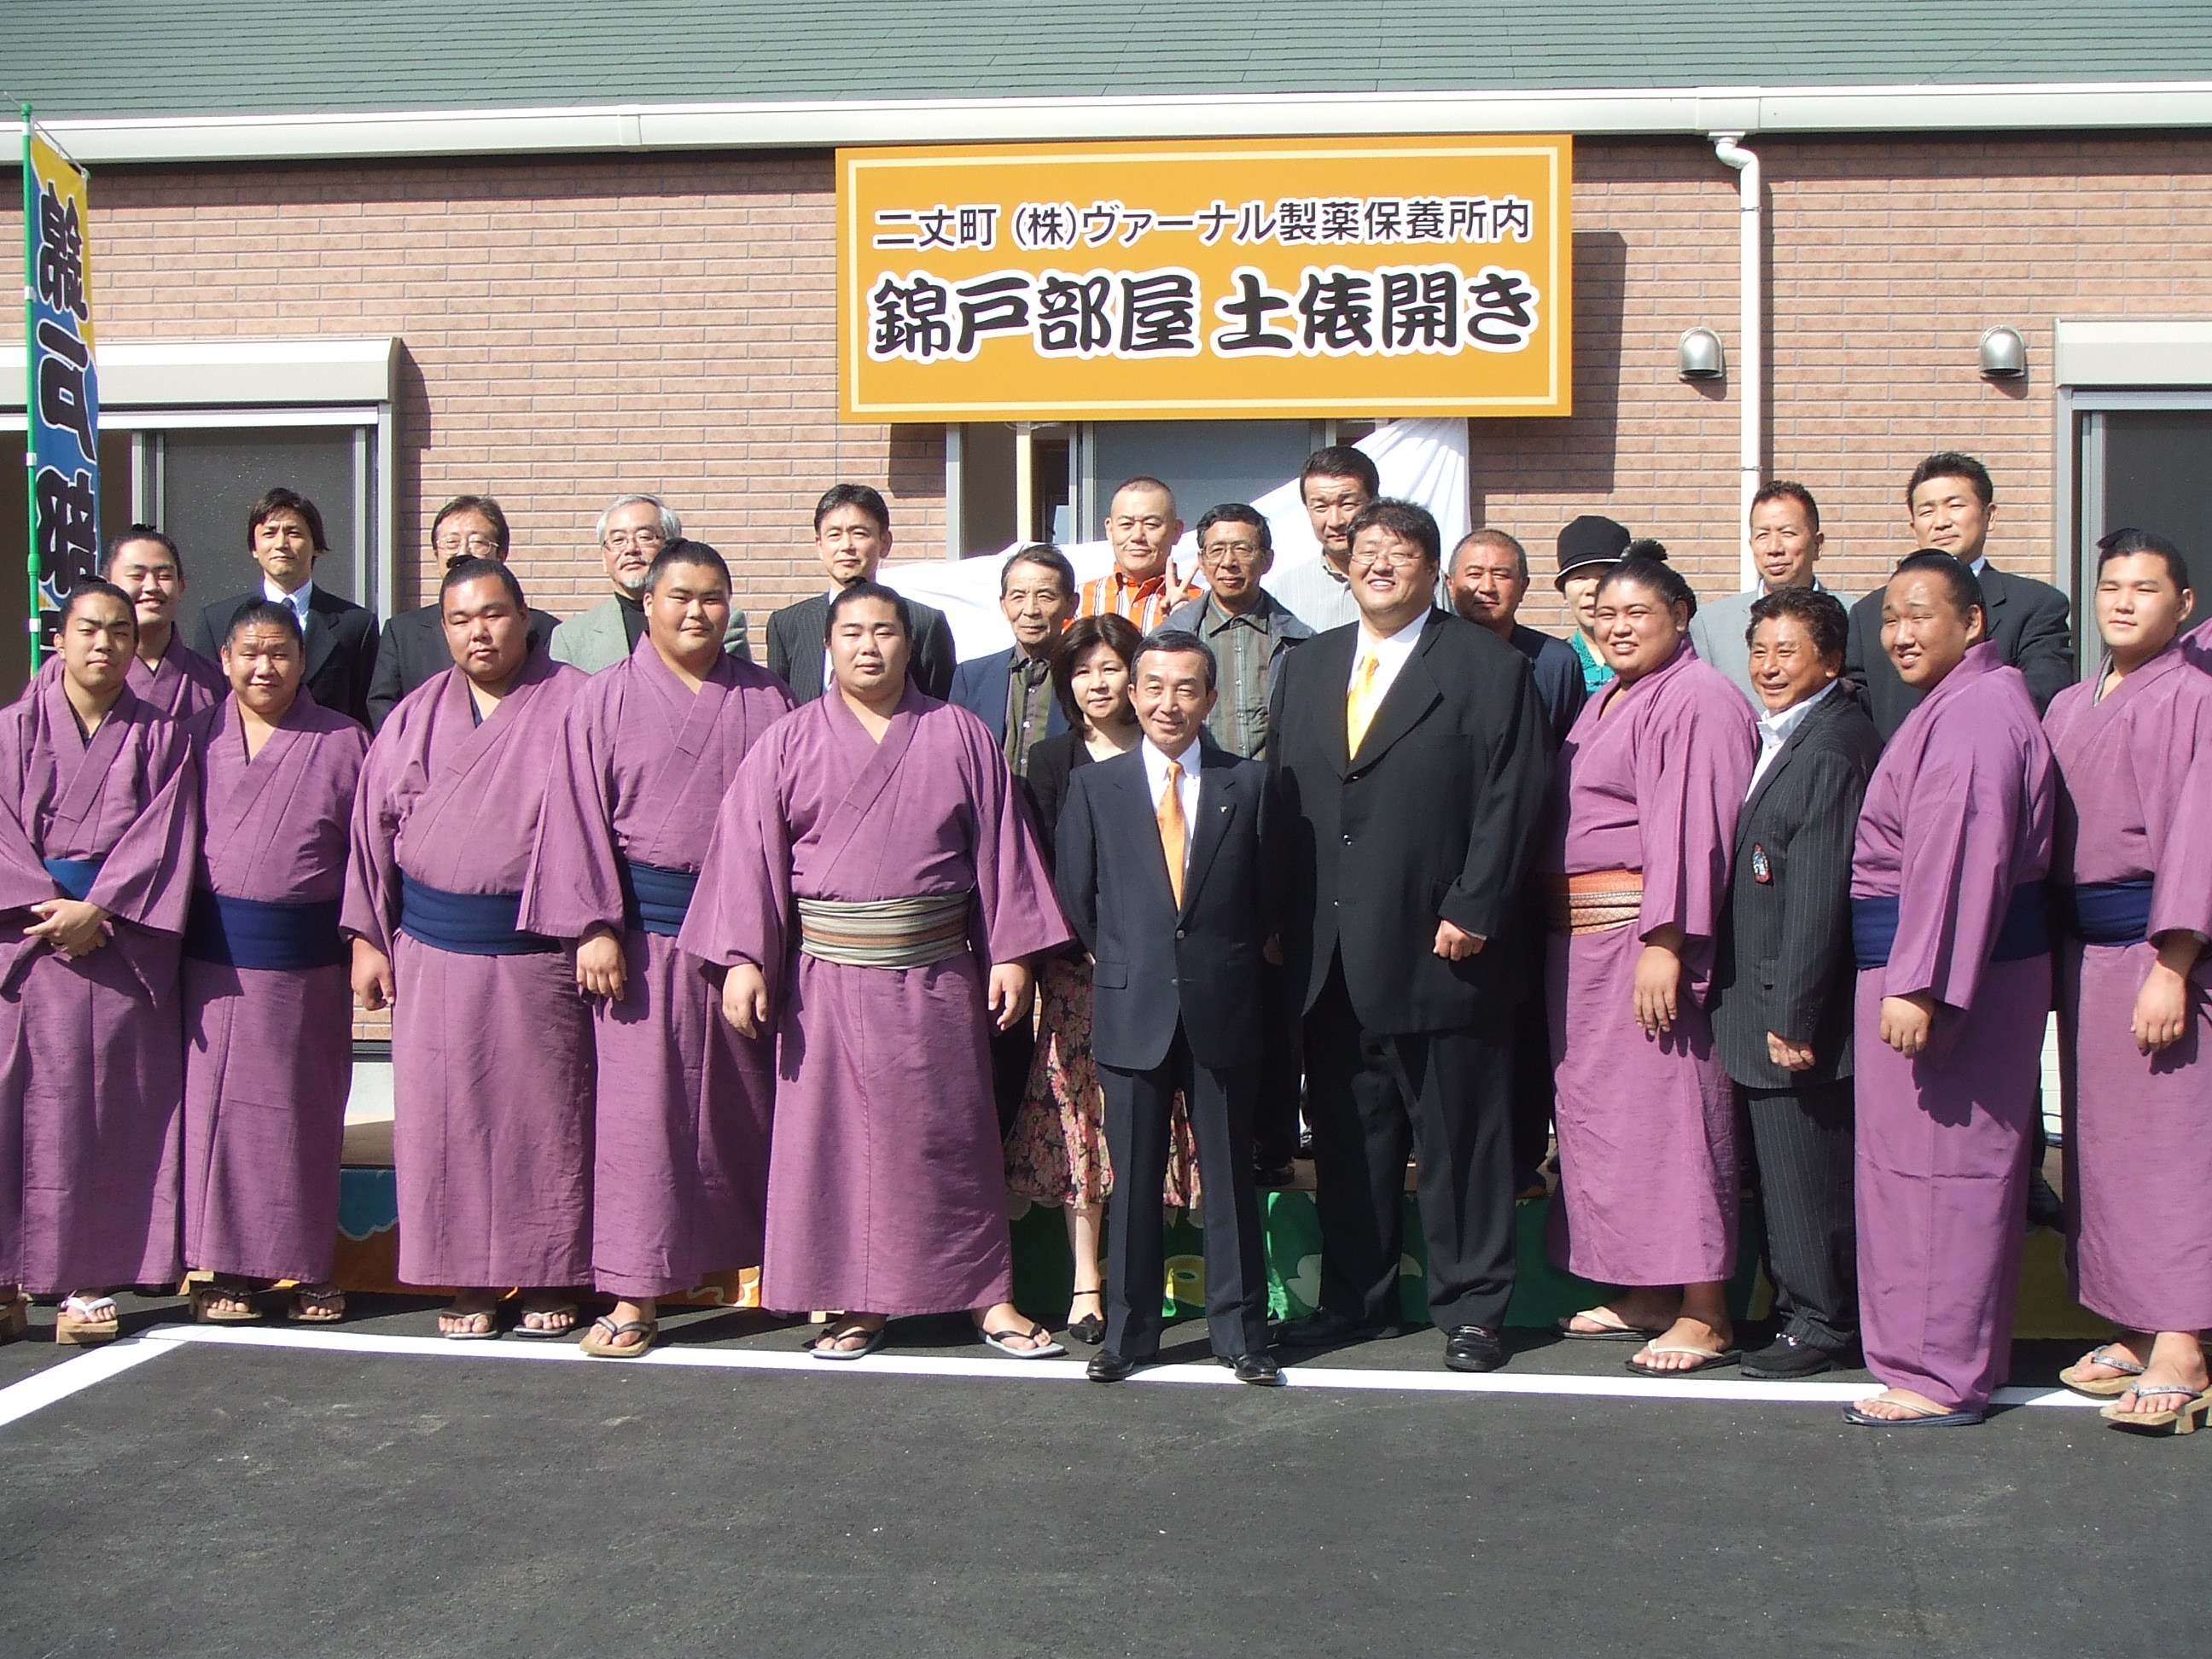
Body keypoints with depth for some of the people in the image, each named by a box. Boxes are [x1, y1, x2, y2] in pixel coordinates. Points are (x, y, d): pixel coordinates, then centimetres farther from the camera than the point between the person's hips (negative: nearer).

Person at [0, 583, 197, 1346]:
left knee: (106, 1108, -2)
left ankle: (88, 1282, 2)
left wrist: (95, 910, -13)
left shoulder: (160, 739, 8)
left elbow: (163, 840, -1)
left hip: (122, 947, 0)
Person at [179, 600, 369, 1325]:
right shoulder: (196, 736, 5)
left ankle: (306, 1266, 17)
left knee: (303, 1110, 6)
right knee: (215, 1104, 3)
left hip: (306, 962, -1)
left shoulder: (343, 743, 2)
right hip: (214, 958, 1)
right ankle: (224, 1265, 14)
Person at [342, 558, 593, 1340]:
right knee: (446, 1113, 5)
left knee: (544, 1112, 4)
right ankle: (469, 1281, 16)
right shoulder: (417, 714, 9)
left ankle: (547, 1278, 16)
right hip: (434, 951, 3)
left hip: (539, 948, -3)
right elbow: (374, 825, 11)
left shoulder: (574, 704, -2)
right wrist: (368, 937, 6)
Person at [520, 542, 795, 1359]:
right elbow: (580, 820, -2)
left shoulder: (767, 701, 7)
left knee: (747, 1098, 9)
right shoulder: (606, 701, 2)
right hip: (646, 929, -2)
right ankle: (633, 1293, 4)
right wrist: (594, 926, -9)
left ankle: (763, 1259, 23)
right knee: (640, 1104, -1)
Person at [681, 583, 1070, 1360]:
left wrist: (1011, 956, -1)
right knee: (838, 1137, 4)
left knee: (951, 1135, 4)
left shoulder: (959, 736, 5)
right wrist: (743, 961, -11)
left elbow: (1000, 848, 4)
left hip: (936, 976, 0)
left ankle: (989, 1298, 12)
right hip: (828, 981, 0)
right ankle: (860, 1304, 13)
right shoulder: (790, 742, 3)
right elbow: (749, 851, -2)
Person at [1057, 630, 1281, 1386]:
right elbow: (1076, 895, 9)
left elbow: (1266, 896, 7)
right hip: (1132, 1010, 0)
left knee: (1230, 1173, 6)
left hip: (1223, 1010, 0)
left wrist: (1231, 964, 5)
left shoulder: (1248, 784, 5)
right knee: (1133, 1176, 6)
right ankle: (1129, 1330, 16)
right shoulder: (1094, 786, 5)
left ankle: (1240, 1330, 15)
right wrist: (1120, 964, 7)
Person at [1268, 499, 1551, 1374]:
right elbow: (1279, 795, 15)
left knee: (1459, 1139, 3)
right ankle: (1356, 1297, 24)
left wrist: (1472, 912, -14)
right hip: (1327, 959, 5)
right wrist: (1281, 922, 6)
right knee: (1347, 1137, 12)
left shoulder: (1489, 667, 0)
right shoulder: (1306, 666, 16)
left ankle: (1471, 1308, 13)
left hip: (1437, 949, -5)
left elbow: (1511, 801, -7)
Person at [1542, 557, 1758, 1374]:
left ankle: (1705, 1314, -1)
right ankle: (1646, 1291, 21)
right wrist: (1566, 933, 13)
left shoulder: (1697, 700, -11)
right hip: (1584, 936, 10)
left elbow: (1691, 827, -19)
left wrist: (1664, 940, -25)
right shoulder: (1607, 699, 19)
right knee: (1601, 1106, 12)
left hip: (1650, 931, -10)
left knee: (1669, 1107, -7)